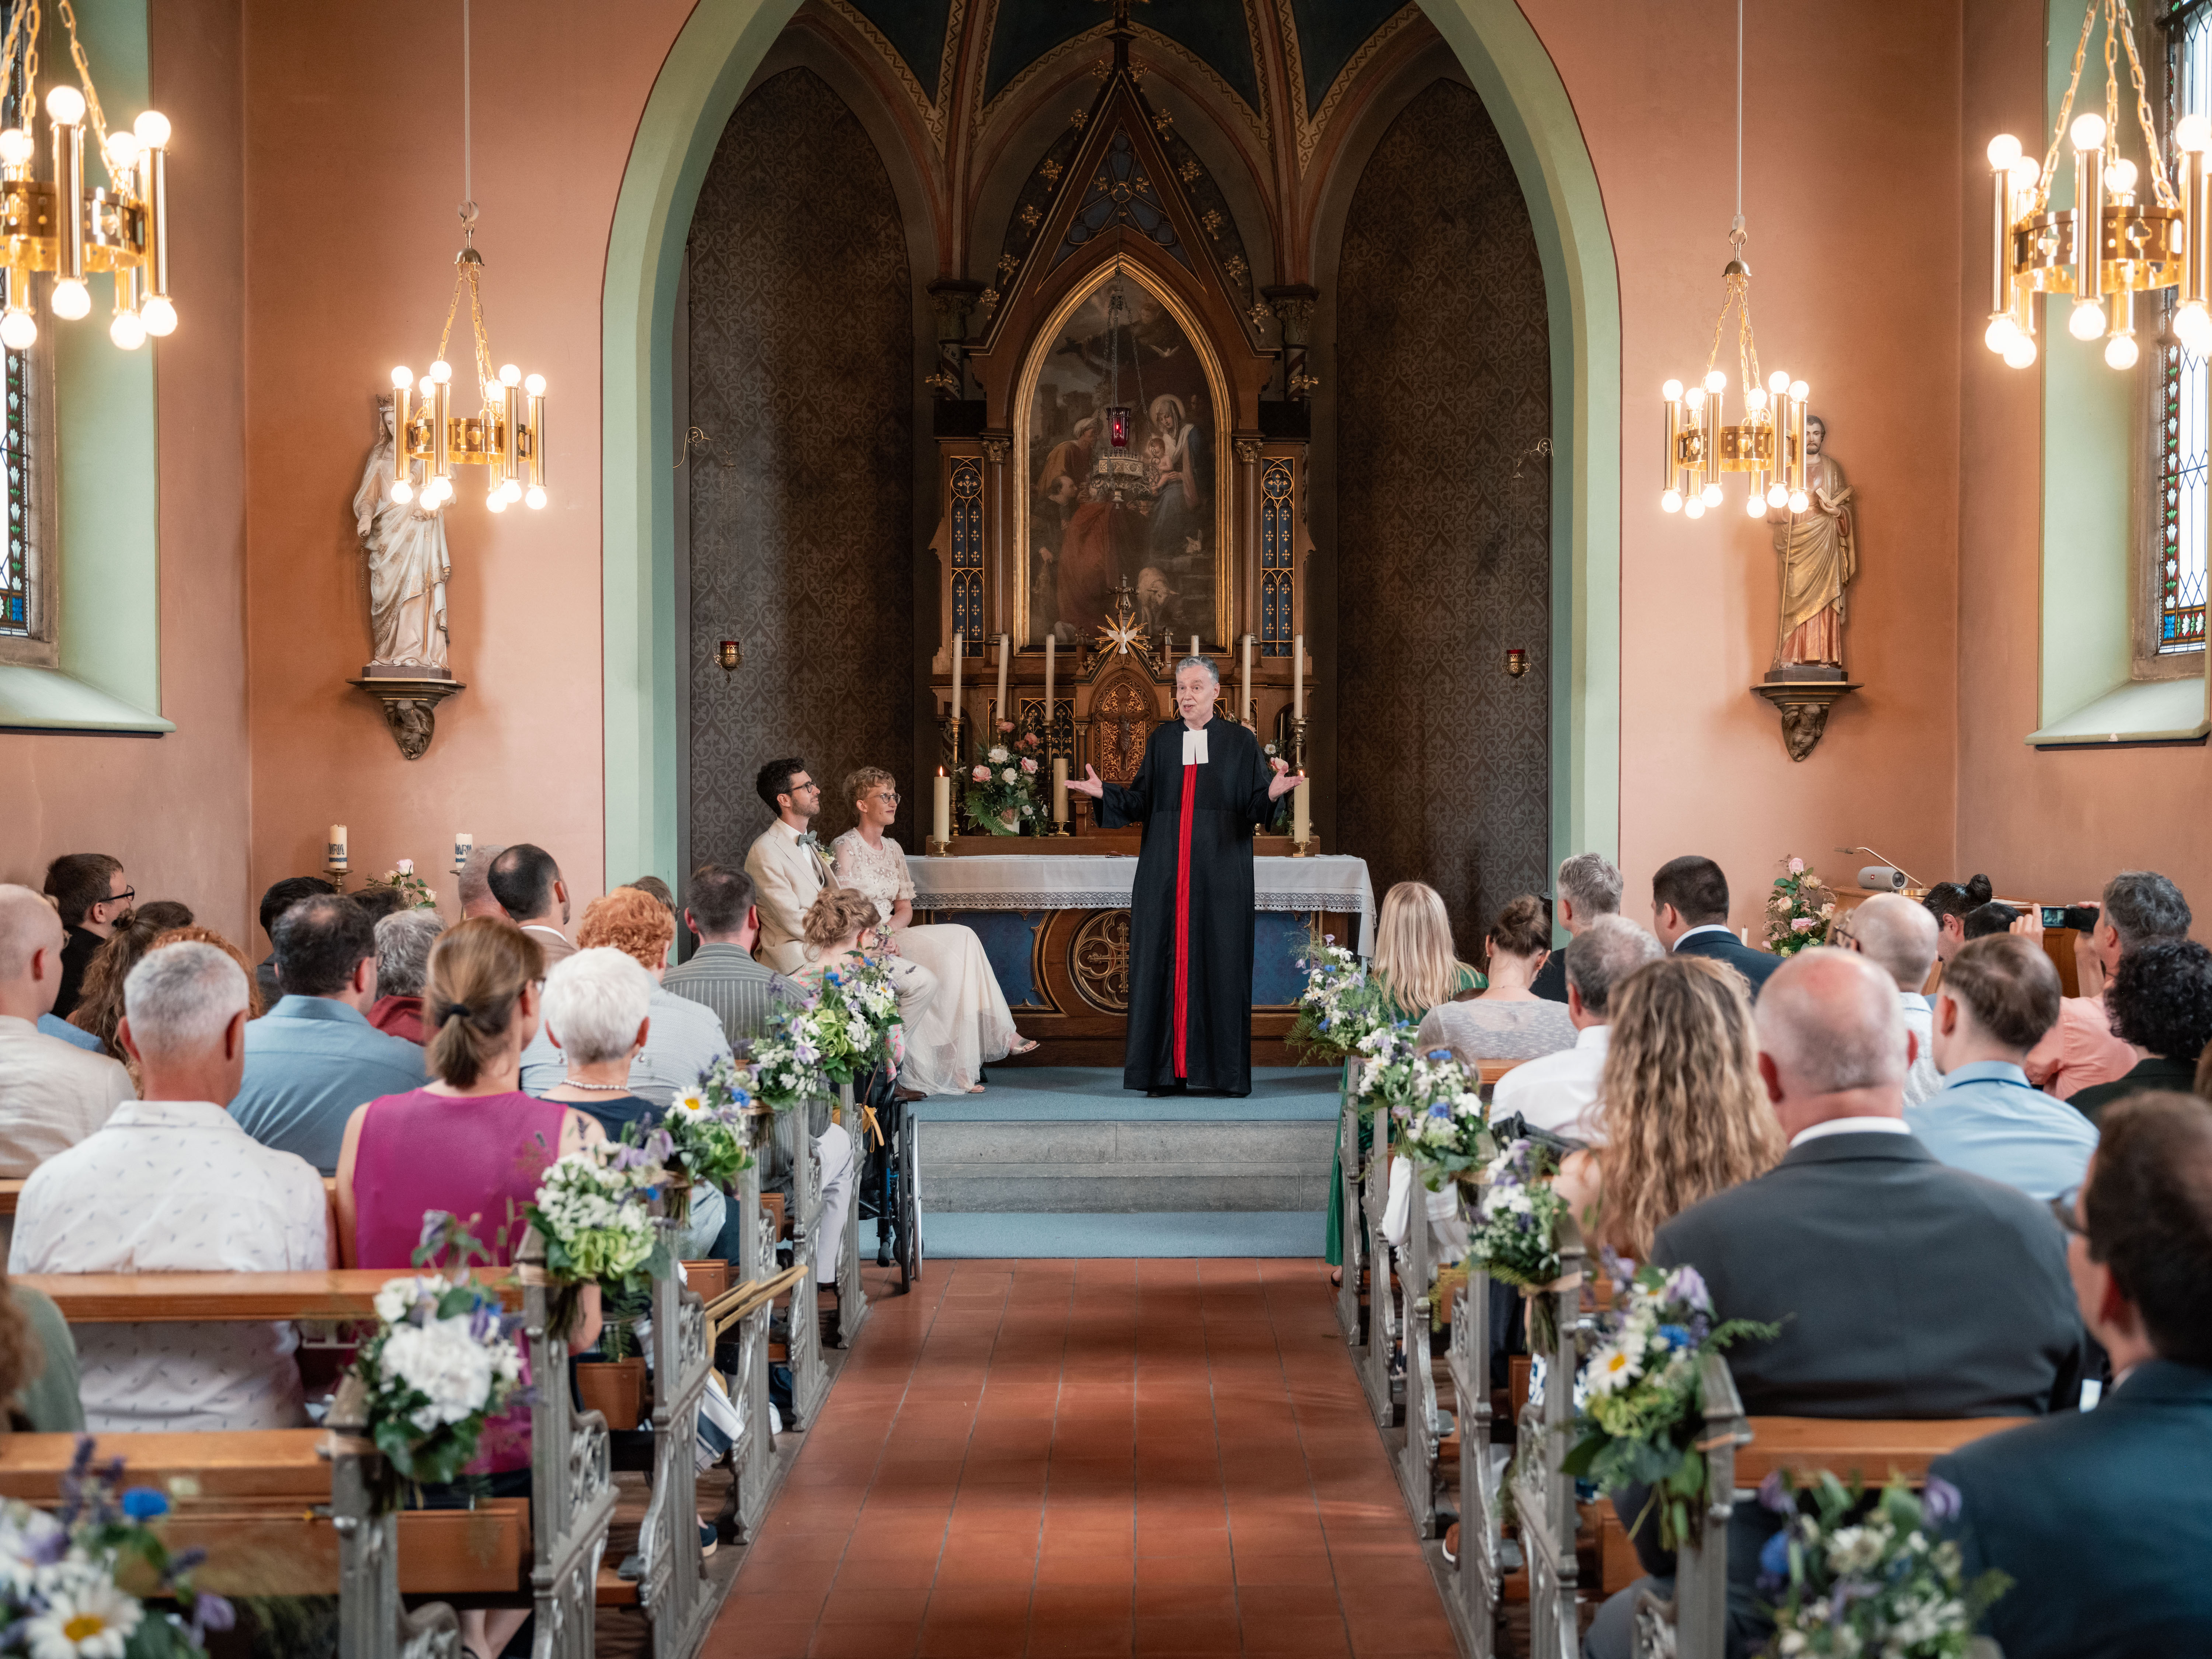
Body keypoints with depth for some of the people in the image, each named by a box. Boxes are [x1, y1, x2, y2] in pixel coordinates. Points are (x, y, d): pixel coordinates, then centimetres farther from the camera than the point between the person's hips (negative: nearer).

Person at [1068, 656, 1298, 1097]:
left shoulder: (1241, 741, 4)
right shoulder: (1161, 739, 11)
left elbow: (1255, 807, -1)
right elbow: (1142, 801, 8)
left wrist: (1272, 794, -22)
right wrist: (1106, 793, -8)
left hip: (1220, 873, -2)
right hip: (1166, 874, 2)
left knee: (1220, 962, -2)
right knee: (1164, 959, -1)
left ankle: (1221, 1070, 3)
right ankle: (1168, 1069, 3)